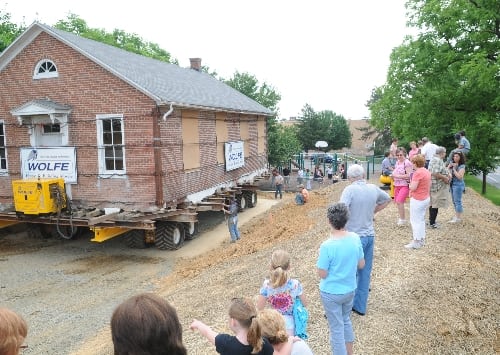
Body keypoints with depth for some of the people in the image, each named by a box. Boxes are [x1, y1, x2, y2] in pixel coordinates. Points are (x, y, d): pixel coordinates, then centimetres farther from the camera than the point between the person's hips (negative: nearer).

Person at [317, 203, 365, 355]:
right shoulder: (355, 238, -12)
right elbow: (361, 264, 0)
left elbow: (322, 274, -18)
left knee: (336, 328, 12)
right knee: (346, 320, 28)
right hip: (350, 290, 6)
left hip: (331, 293, -6)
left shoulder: (327, 246, -28)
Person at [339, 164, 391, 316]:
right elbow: (387, 199, 23)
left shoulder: (350, 189, -16)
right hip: (370, 235, 6)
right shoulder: (373, 188, 3)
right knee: (365, 272, 15)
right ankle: (360, 306, 26)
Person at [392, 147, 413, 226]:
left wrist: (398, 176, -17)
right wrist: (393, 175, 3)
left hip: (405, 185, -8)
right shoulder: (397, 162, 12)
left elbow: (409, 175, -19)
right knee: (397, 202, 8)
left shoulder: (407, 163, -12)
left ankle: (403, 219, -6)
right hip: (397, 185, 8)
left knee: (399, 201, -17)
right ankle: (401, 218, 22)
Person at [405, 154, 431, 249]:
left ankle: (416, 242, 2)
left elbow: (413, 187, -22)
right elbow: (429, 185, 15)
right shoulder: (427, 171, 7)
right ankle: (422, 239, 26)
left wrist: (410, 182, -3)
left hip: (417, 199, -9)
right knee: (421, 219, 18)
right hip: (426, 198, 9)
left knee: (415, 220, -1)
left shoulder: (417, 173, -21)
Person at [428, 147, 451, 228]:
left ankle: (431, 220, 28)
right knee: (435, 205, -3)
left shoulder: (435, 159, 15)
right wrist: (445, 178, -16)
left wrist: (447, 174, 5)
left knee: (432, 203, 18)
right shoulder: (438, 160, -19)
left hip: (434, 185, 11)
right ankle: (432, 223, 3)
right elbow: (435, 173, -29)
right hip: (438, 186, -11)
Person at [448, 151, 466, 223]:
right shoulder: (452, 164, 7)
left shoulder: (462, 166, -12)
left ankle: (458, 217, 2)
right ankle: (457, 215, 26)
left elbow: (459, 176, -20)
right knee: (454, 201, 15)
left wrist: (454, 169, -18)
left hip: (458, 185, -8)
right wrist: (449, 166, -9)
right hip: (452, 184, 8)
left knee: (457, 201, -4)